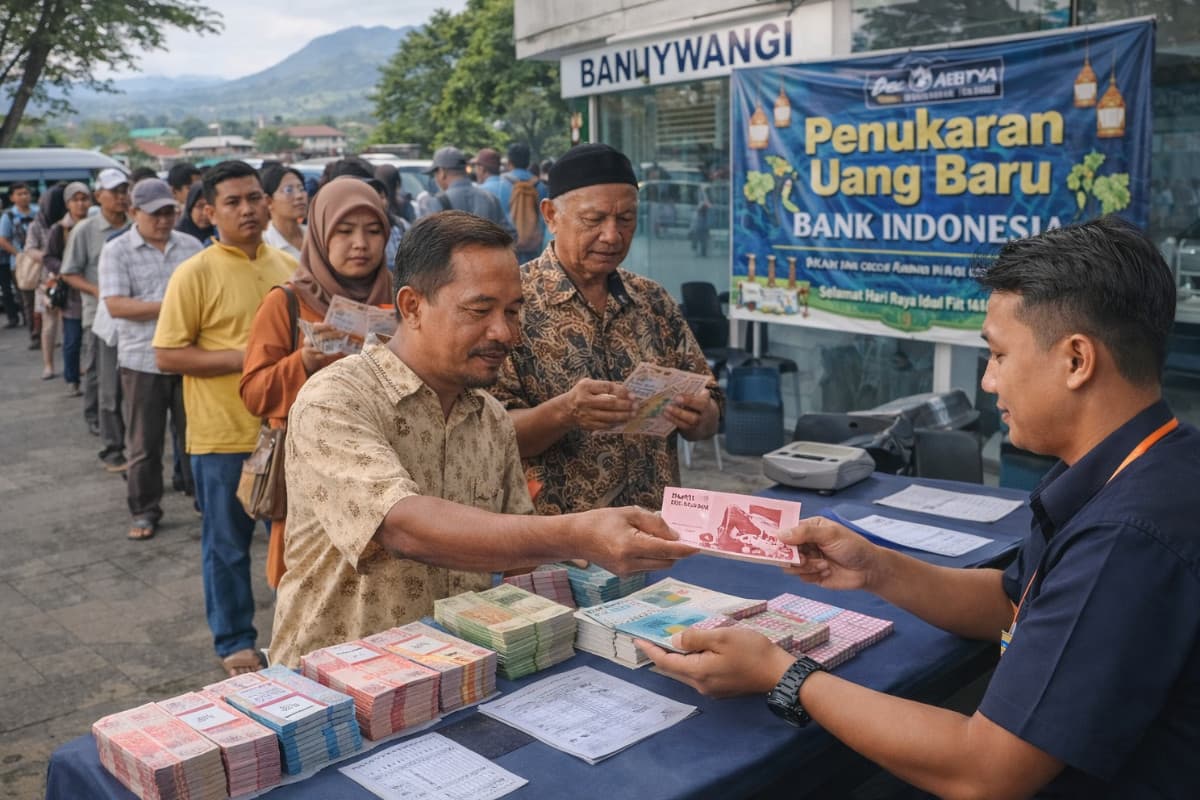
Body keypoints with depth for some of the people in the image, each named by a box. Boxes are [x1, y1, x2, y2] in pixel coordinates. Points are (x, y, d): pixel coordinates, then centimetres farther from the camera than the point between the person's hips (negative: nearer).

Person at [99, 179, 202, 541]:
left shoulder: (191, 246, 8)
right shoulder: (117, 251, -2)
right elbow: (116, 305, -13)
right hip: (143, 360, -2)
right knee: (144, 443, 7)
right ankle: (144, 512, 19)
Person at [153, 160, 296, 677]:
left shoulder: (289, 266, 6)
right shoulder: (195, 274, -9)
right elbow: (166, 356, -11)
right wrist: (242, 357, -19)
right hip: (224, 435, -4)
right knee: (228, 544, 9)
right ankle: (234, 642, 25)